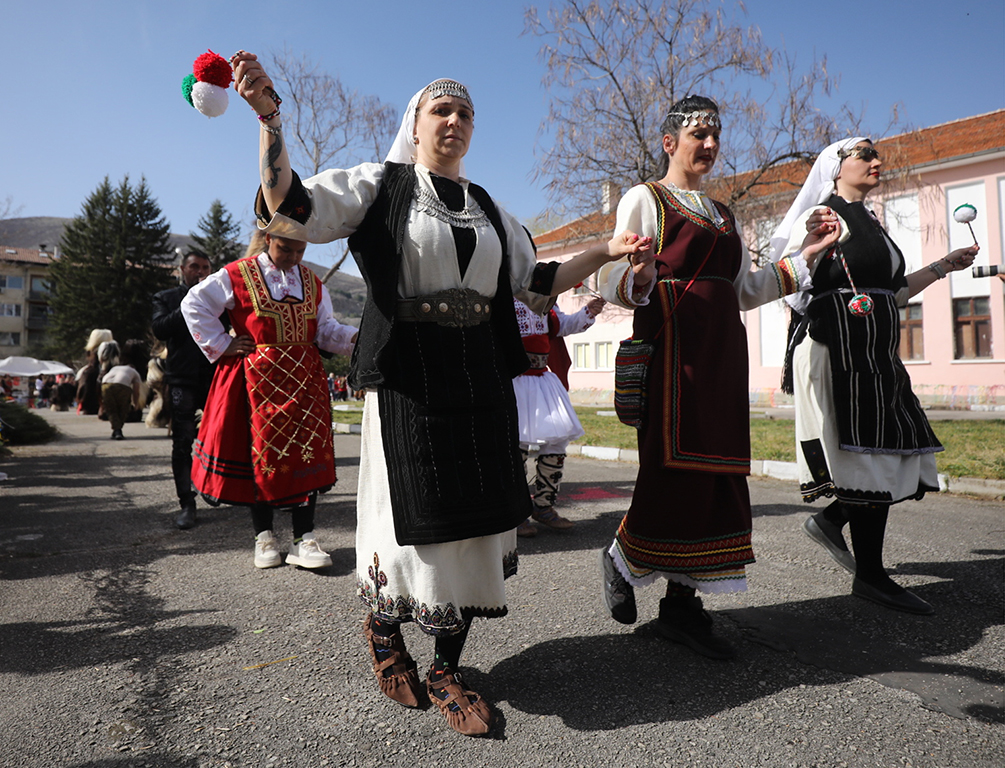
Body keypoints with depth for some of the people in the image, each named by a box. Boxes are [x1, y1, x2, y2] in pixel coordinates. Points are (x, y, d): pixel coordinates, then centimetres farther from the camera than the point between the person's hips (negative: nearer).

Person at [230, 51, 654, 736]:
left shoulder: (489, 209, 20)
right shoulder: (380, 185, 6)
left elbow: (534, 282, 23)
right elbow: (289, 210, -7)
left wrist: (604, 253, 16)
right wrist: (270, 120, -18)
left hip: (482, 381, 5)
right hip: (407, 377, -4)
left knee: (474, 520, 4)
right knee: (415, 518, -3)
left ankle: (446, 670, 21)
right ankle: (383, 623, 31)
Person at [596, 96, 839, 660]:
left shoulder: (723, 214, 25)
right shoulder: (645, 199, 4)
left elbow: (744, 290, 23)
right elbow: (615, 284, -6)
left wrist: (805, 257, 17)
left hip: (721, 348, 7)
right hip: (672, 342, -7)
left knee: (716, 470, 2)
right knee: (674, 463, -12)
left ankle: (683, 604, 9)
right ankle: (623, 559, 15)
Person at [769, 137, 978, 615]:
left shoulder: (869, 222, 24)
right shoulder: (824, 215, -3)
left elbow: (890, 295, 26)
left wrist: (942, 267, 26)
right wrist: (811, 243, -32)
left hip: (875, 353, 9)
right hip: (838, 347, -9)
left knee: (897, 450, 7)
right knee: (869, 454, -8)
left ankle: (831, 519, 20)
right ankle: (869, 576, 2)